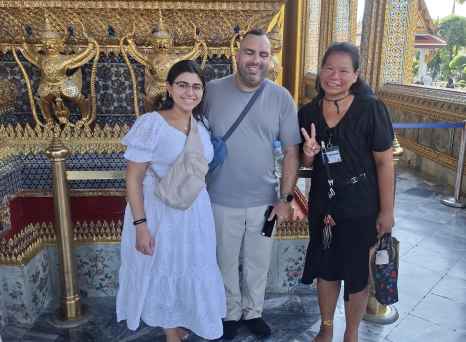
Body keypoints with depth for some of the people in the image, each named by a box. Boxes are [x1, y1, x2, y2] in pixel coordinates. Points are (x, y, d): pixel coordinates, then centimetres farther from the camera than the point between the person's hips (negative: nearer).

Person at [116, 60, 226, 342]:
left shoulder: (202, 124, 1)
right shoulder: (151, 124, -18)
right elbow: (133, 179, -16)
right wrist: (140, 224, -18)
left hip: (196, 211, 6)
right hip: (161, 212, -5)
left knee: (194, 270, 20)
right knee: (164, 273, 14)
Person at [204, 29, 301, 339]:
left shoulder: (281, 98, -6)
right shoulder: (213, 91, -7)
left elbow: (292, 152, -2)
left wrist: (286, 198, -5)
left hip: (264, 200, 1)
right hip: (222, 200, 0)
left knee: (259, 263, 19)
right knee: (227, 263, 18)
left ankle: (254, 311, 44)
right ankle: (231, 313, 42)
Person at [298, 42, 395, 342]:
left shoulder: (371, 109, -14)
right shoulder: (308, 112, -2)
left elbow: (385, 162, -11)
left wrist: (386, 210, -10)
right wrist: (308, 154, -15)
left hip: (362, 209, -3)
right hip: (322, 206, 4)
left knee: (357, 276, 12)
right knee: (326, 270, 17)